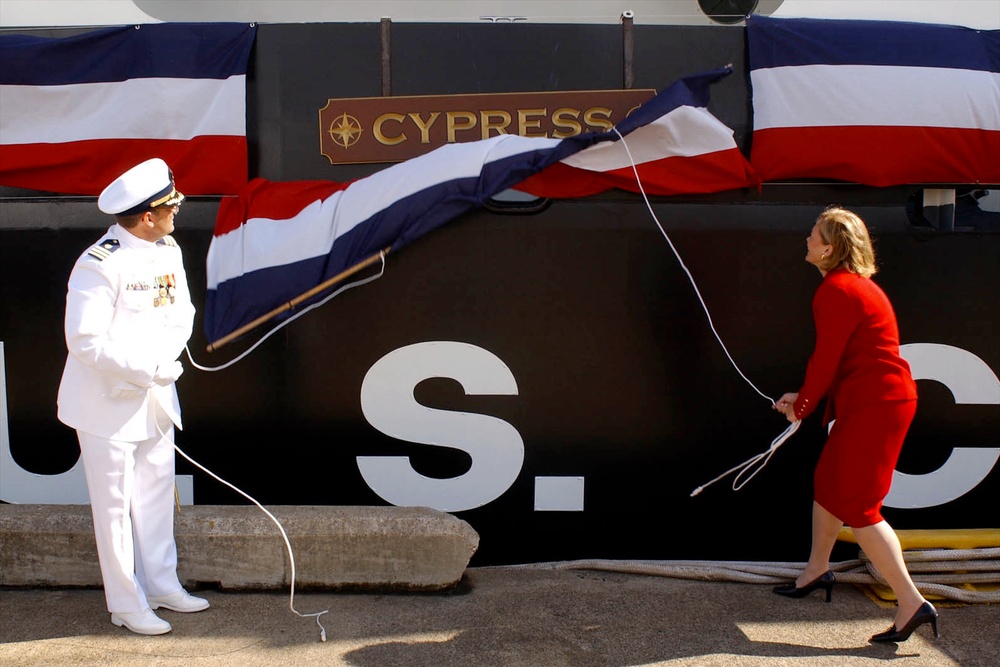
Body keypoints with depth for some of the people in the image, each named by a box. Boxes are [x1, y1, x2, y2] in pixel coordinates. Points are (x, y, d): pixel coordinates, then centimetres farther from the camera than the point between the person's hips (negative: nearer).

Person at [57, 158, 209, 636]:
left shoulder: (168, 251, 2)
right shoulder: (100, 265, -21)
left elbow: (181, 312, 8)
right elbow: (85, 341, -23)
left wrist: (163, 357, -12)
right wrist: (149, 369, -21)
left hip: (154, 397, 7)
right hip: (109, 400, -7)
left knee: (157, 492, 16)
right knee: (115, 503, 4)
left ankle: (162, 585, 32)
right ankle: (127, 605, 17)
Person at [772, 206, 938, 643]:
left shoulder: (837, 289, -17)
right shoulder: (853, 284, 15)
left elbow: (826, 359, -16)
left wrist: (801, 406, -1)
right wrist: (803, 398, 14)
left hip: (875, 404, -11)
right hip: (871, 400, 11)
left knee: (857, 507, -5)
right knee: (828, 483, 21)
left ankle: (911, 603, -1)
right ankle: (817, 570, 38)